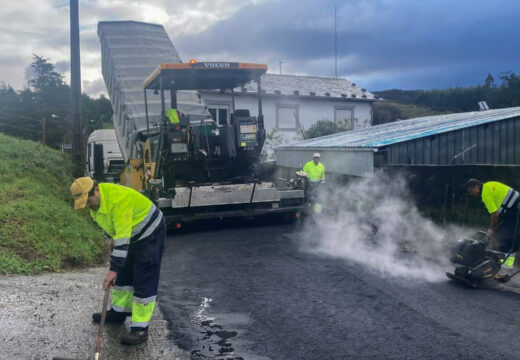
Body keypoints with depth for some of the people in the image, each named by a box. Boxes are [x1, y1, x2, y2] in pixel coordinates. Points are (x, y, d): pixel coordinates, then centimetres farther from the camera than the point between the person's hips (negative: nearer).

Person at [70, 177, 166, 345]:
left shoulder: (119, 199, -35)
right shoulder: (94, 199, -6)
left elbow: (122, 237, -36)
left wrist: (113, 269, -35)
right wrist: (113, 240, 14)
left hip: (150, 234, -9)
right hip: (130, 235, 9)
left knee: (144, 281, -8)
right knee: (123, 275, 17)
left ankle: (140, 328, -2)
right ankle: (118, 312, 34)